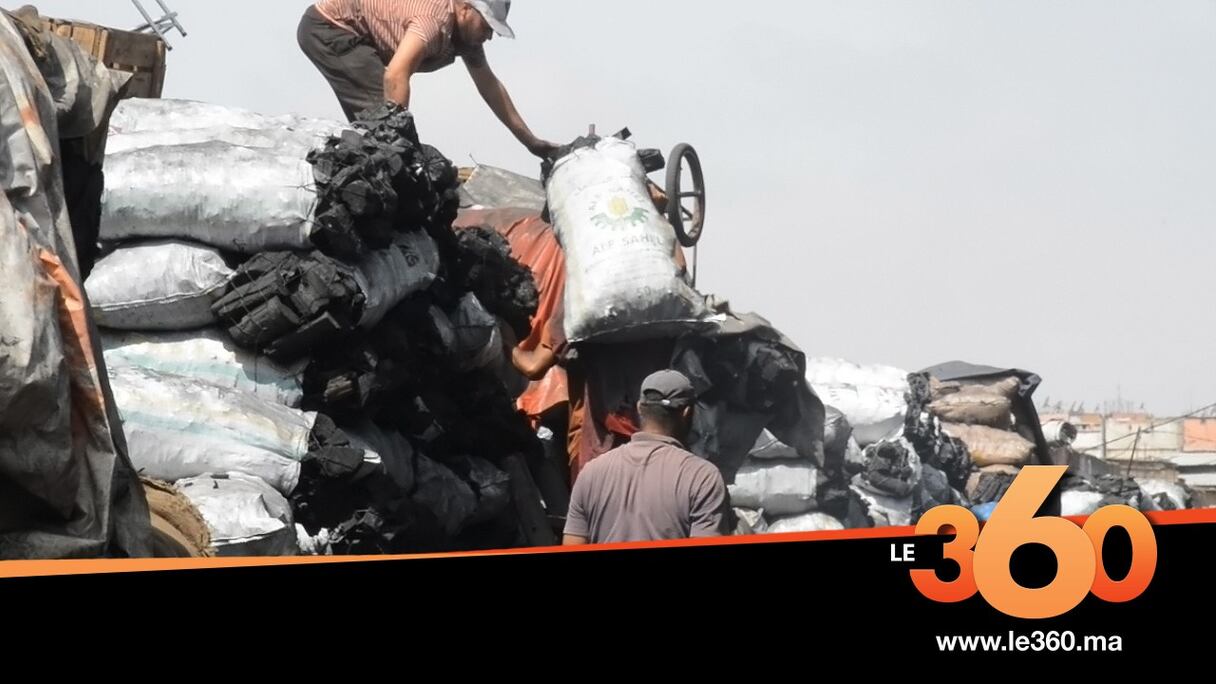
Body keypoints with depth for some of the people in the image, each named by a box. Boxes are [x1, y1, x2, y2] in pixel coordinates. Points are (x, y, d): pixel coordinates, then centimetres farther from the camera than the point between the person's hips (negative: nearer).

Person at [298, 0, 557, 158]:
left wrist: (531, 142, 13)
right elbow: (395, 75, -44)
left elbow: (489, 85, 12)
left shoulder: (465, 30, 0)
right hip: (327, 26, -10)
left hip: (342, 32, 10)